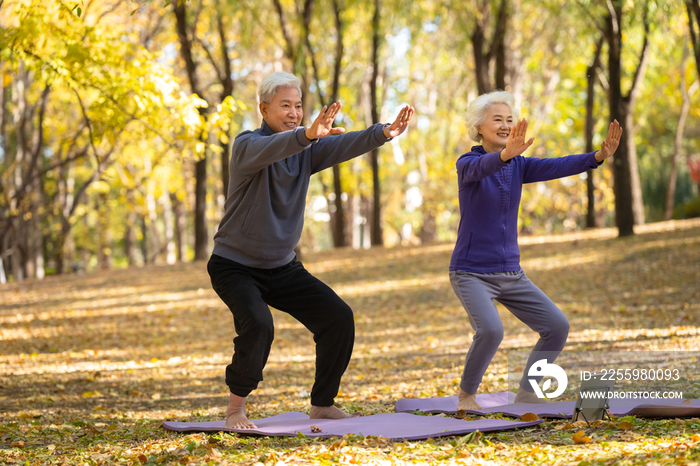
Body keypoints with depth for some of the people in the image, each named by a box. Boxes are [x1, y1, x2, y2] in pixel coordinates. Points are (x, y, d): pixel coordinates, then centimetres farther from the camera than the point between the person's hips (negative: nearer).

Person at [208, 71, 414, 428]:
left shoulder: (307, 148, 0)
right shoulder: (247, 145, -17)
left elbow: (346, 145, -17)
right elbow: (269, 149, -41)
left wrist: (383, 133, -37)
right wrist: (309, 134, -60)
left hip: (283, 267, 6)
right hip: (236, 266, -6)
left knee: (339, 318, -4)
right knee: (258, 326, -29)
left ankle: (322, 405, 11)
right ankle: (235, 409, -8)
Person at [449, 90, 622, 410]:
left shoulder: (519, 166, 6)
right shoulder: (467, 164, -9)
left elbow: (555, 167, -11)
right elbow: (482, 167, -33)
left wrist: (598, 156, -27)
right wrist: (506, 154, -56)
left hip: (510, 272, 6)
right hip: (471, 272, -6)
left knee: (557, 326, -2)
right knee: (490, 330, -28)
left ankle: (525, 395, 13)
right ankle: (466, 395, -5)